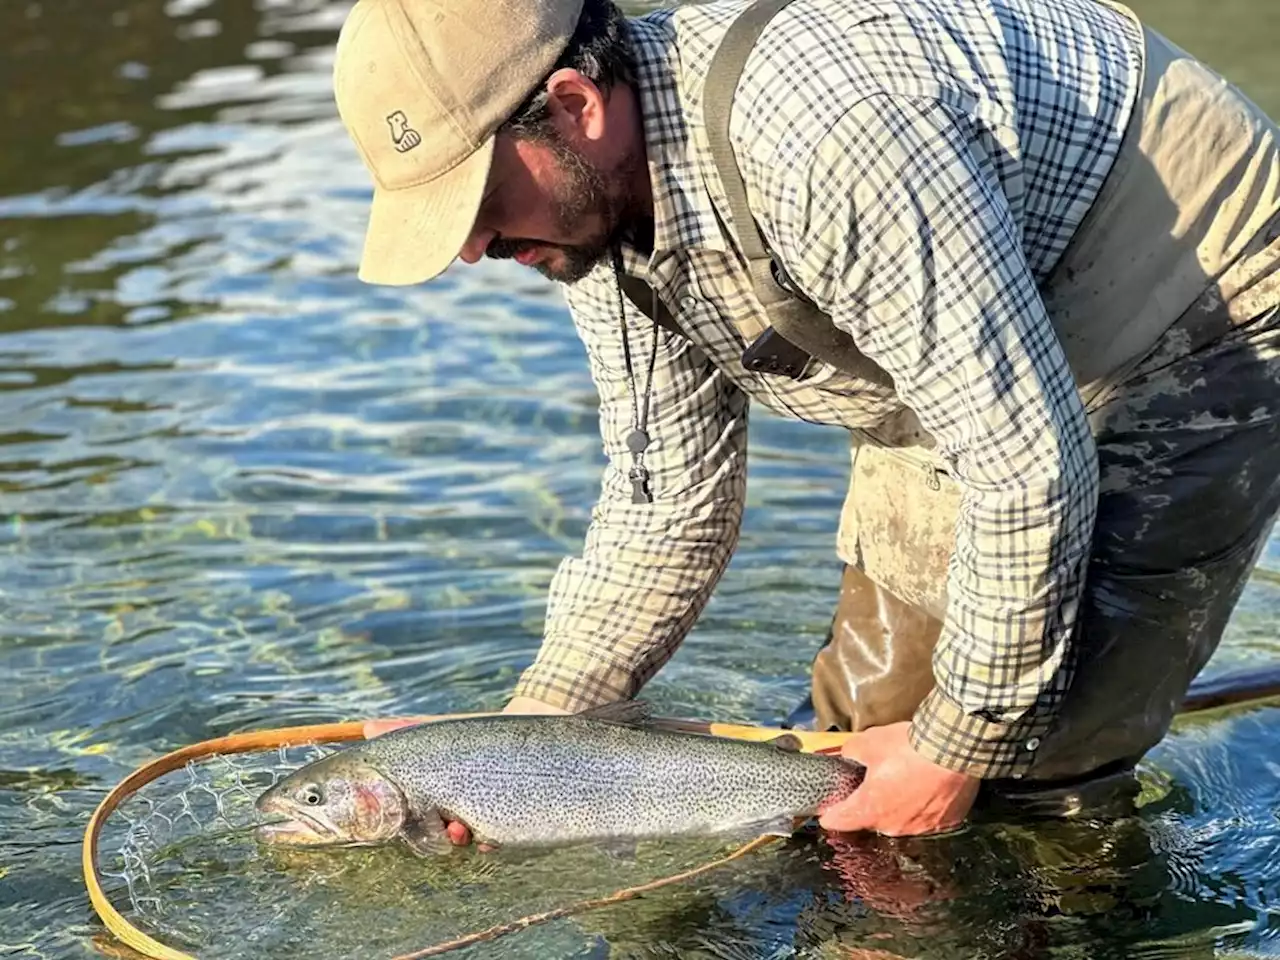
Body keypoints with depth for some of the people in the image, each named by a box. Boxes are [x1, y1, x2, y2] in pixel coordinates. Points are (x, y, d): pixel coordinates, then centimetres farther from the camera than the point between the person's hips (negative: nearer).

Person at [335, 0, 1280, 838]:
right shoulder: (594, 208, -11)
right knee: (863, 729, 7)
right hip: (967, 379, 8)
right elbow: (669, 501, -2)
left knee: (1029, 788, -11)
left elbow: (1029, 464, -35)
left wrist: (961, 747, -23)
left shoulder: (822, 131, -40)